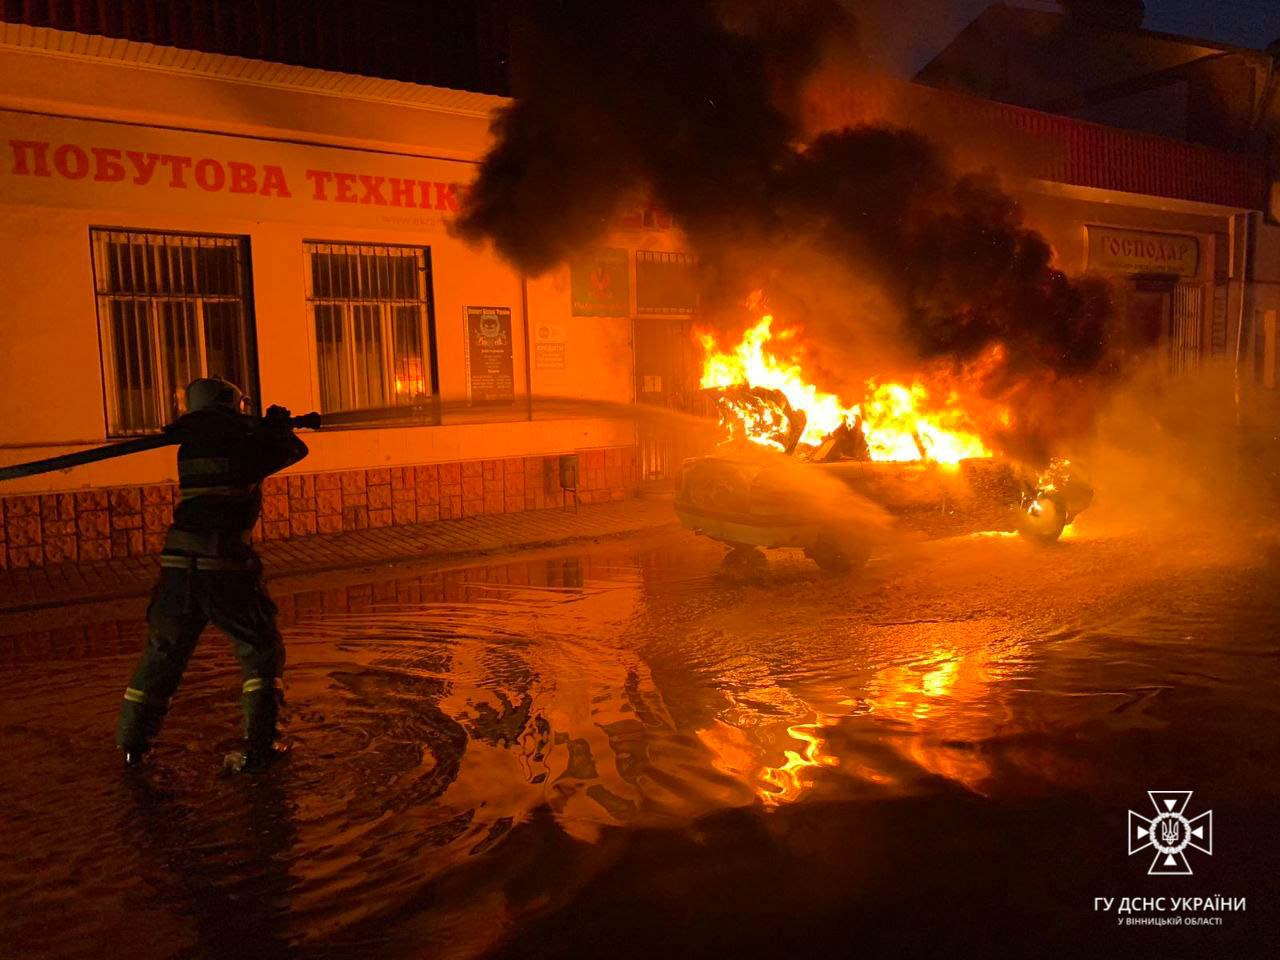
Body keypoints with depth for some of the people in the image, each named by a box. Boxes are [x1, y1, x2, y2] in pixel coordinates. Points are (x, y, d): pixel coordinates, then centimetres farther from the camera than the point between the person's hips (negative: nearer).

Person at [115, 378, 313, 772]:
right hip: (225, 566, -5)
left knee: (162, 654, 20)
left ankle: (132, 743, 28)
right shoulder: (248, 447, -3)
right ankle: (256, 747, 4)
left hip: (178, 563, 5)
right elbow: (295, 450, 14)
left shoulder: (189, 448, 12)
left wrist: (270, 427, 34)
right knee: (261, 651, 9)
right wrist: (280, 425, 31)